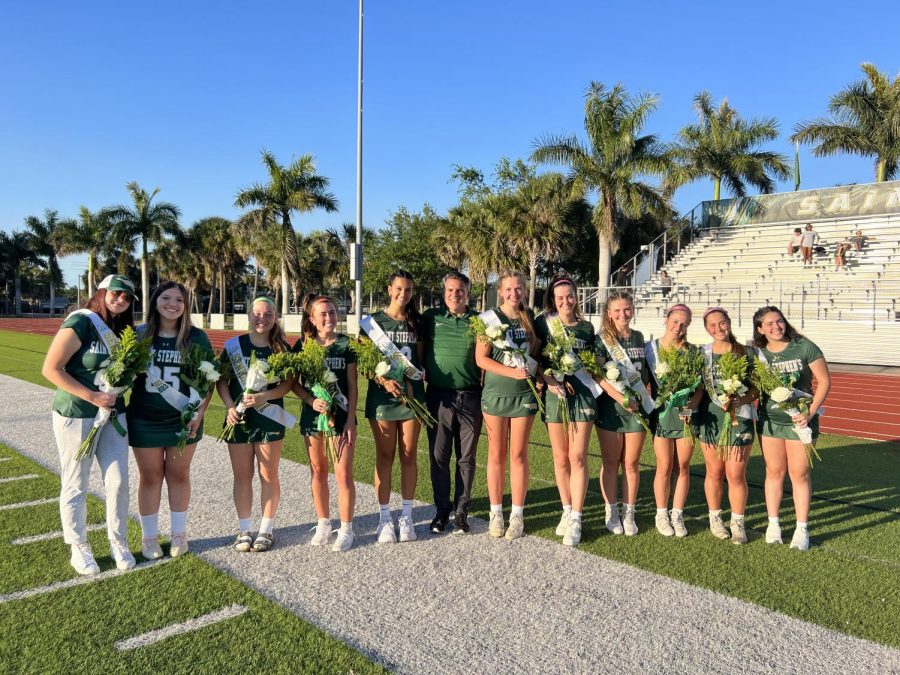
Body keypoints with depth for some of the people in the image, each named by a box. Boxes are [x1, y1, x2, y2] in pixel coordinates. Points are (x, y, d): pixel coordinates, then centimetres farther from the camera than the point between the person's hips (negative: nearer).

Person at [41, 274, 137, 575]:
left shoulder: (122, 331, 7)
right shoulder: (80, 324, -14)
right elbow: (51, 369, -17)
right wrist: (92, 396, -20)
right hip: (76, 415, -6)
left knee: (118, 481, 6)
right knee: (76, 485, 7)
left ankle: (118, 543, 22)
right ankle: (79, 548, 23)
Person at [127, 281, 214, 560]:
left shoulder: (197, 337, -5)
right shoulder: (139, 335, -4)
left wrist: (199, 413, -10)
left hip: (183, 421, 0)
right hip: (145, 421, 0)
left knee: (178, 475, 12)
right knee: (150, 476, 12)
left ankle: (179, 534, 27)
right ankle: (149, 537, 26)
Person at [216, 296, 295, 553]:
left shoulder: (282, 348, -1)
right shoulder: (234, 345, 1)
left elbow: (288, 383, -5)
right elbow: (222, 380, 1)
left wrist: (265, 396, -21)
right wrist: (229, 406, -13)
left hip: (270, 418, -1)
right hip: (239, 418, 1)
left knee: (268, 475, 6)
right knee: (242, 475, 9)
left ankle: (266, 529, 18)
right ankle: (244, 530, 20)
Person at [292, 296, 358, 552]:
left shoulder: (346, 344, -2)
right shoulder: (303, 345, 2)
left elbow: (352, 385, -2)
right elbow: (294, 382, 3)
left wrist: (350, 420, -8)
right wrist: (311, 400, -16)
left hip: (341, 416, -2)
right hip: (312, 415, 2)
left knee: (343, 474, -1)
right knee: (318, 472, 13)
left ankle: (346, 529, 12)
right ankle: (323, 524, 28)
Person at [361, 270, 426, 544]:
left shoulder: (417, 323, 8)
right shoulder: (373, 322, 1)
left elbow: (421, 358, 10)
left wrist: (415, 380, -9)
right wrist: (383, 381, -18)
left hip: (412, 394, 2)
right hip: (382, 394, -2)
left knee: (409, 455, 6)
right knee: (384, 456, 3)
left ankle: (407, 516, 17)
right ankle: (385, 518, 12)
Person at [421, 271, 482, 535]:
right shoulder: (430, 318, 4)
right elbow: (419, 352, 11)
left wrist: (484, 389, -1)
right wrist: (422, 373, -1)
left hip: (471, 397, 0)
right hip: (439, 396, 0)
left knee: (466, 458, 8)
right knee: (438, 457, 6)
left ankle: (461, 511, 20)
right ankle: (441, 510, 20)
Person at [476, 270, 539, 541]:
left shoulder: (531, 318, 7)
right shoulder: (489, 318, -2)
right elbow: (481, 358, -9)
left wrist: (538, 375, -1)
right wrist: (513, 372, -18)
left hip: (525, 394, 2)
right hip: (495, 393, -2)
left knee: (518, 455, 4)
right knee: (496, 455, 5)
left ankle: (517, 516, 13)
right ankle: (496, 513, 17)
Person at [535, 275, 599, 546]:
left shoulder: (587, 327, 10)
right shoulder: (543, 323, 4)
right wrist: (549, 381, -13)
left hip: (582, 394, 0)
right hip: (553, 394, 0)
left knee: (577, 457, -3)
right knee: (560, 458, 6)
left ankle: (576, 519, 4)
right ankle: (566, 511, 21)